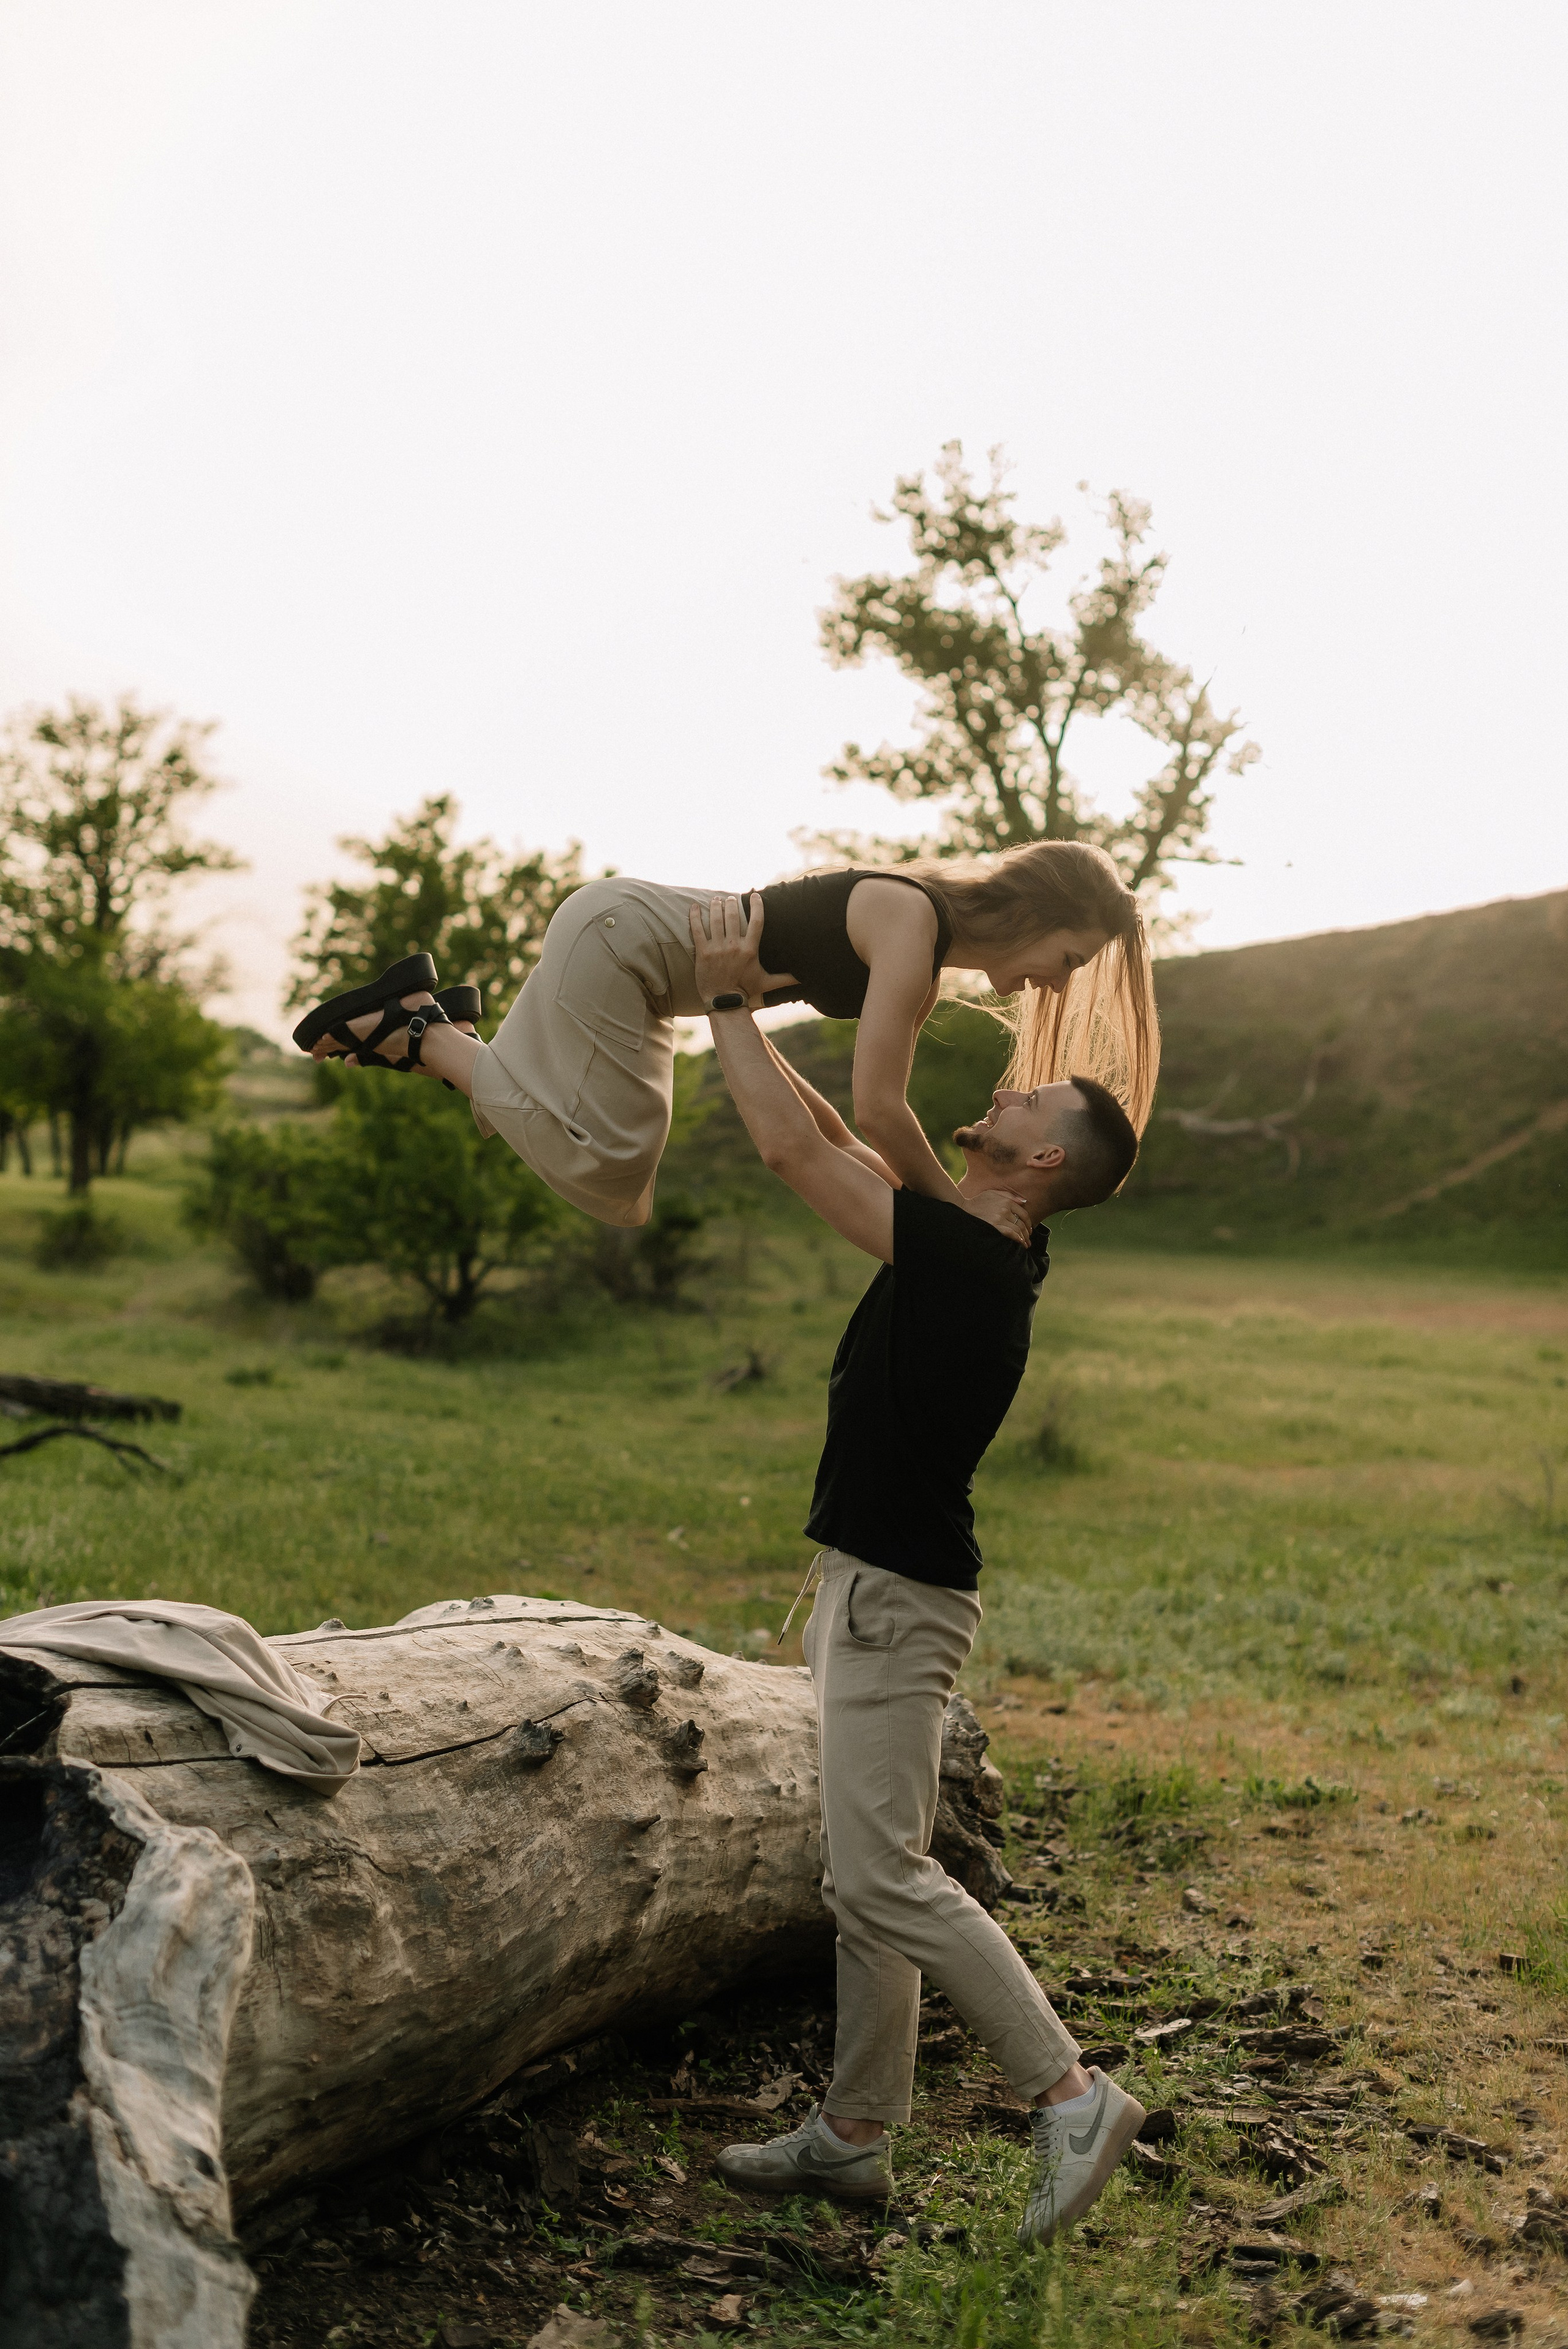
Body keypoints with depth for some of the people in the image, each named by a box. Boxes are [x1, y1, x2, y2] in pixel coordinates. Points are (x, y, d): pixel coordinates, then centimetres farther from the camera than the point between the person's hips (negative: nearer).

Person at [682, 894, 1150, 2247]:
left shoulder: (971, 1260, -20)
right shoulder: (970, 1251, 7)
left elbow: (794, 1151, -20)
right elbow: (837, 1145, 19)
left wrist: (727, 999, -11)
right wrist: (738, 1014, 16)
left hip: (897, 1599, -10)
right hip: (872, 1583, 10)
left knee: (884, 1878, -8)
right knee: (870, 1878, 13)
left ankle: (1071, 2095, 1)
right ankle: (856, 2135, 22)